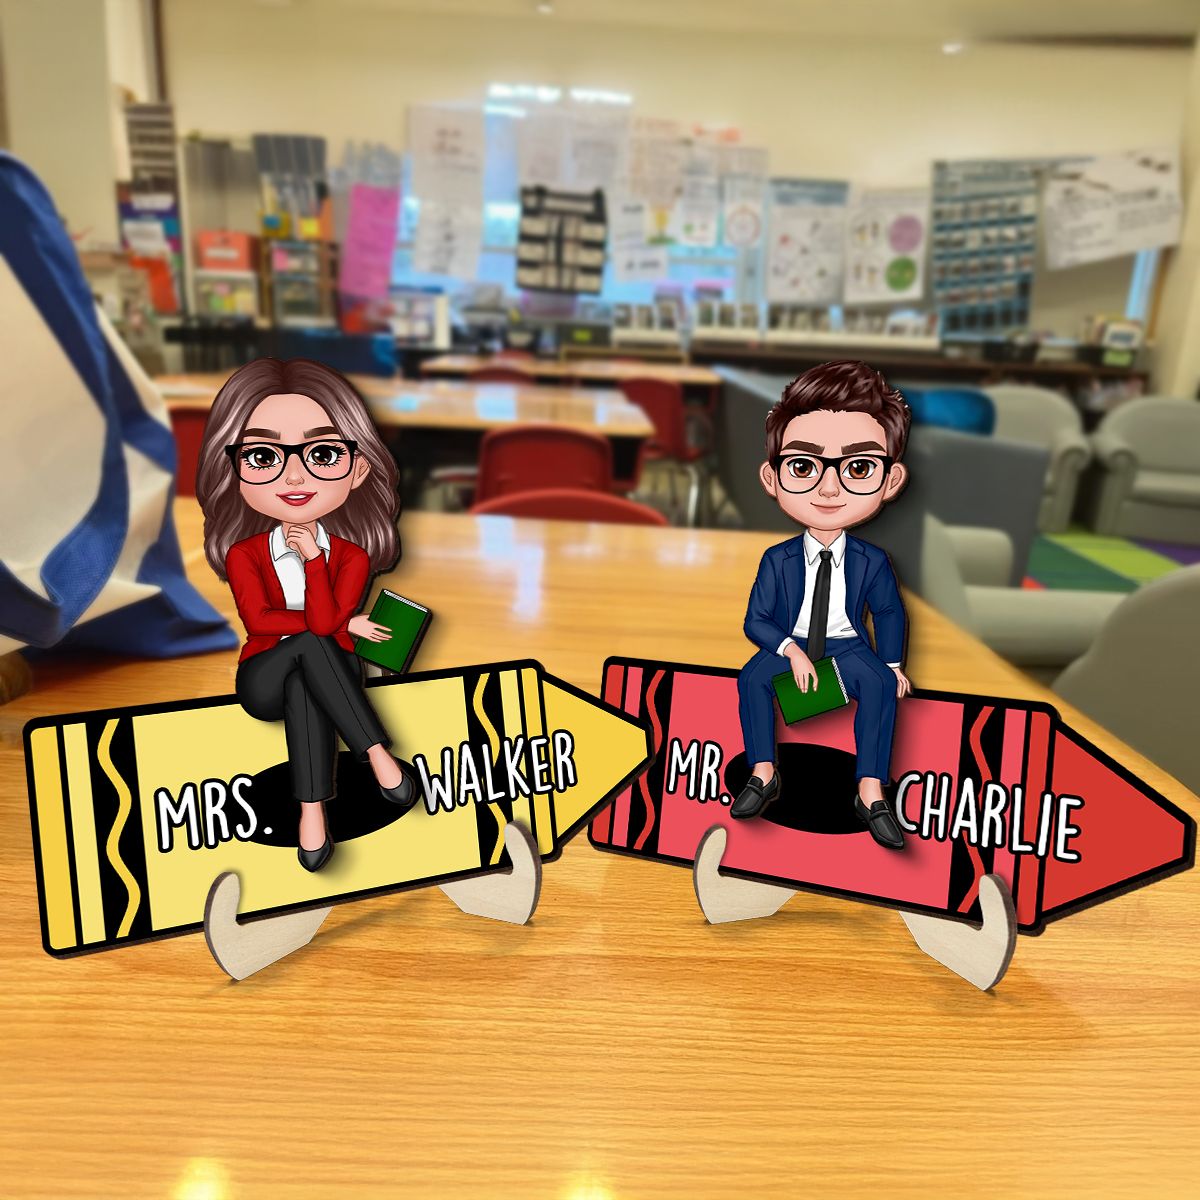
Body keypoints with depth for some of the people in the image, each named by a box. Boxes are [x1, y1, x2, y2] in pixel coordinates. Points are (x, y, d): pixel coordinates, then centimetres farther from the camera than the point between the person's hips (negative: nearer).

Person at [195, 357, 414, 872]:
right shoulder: (244, 553, -7)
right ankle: (378, 754, -32)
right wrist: (345, 624, -17)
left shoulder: (351, 555, -9)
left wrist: (313, 557, -27)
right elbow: (257, 621, -17)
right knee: (311, 643, -31)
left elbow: (323, 619, -23)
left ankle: (312, 812, -35)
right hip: (265, 679, 0)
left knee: (304, 687, -34)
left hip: (328, 675, 0)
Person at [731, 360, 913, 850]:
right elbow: (756, 620, -9)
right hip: (788, 643, 0)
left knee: (879, 682, -30)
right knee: (752, 678, -29)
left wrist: (893, 663, 3)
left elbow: (889, 612, 7)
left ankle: (870, 792, -25)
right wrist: (791, 651, -24)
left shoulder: (871, 561, -8)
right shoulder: (777, 559, -11)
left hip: (847, 645, 0)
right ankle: (763, 775, -16)